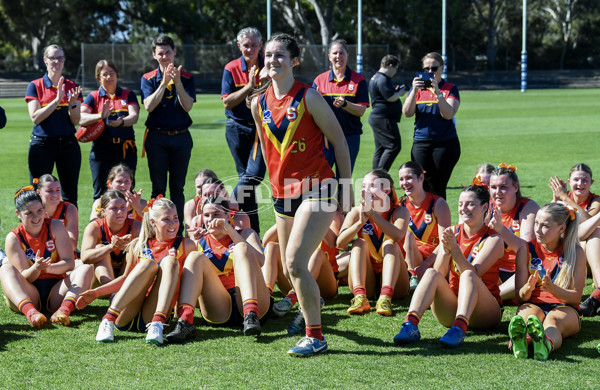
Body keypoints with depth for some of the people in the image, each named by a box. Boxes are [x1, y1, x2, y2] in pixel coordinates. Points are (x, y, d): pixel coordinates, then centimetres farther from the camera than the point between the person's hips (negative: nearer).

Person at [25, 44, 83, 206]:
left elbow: (76, 121, 3)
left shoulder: (72, 87, 8)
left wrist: (72, 103, -15)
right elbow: (35, 117, -9)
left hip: (68, 144, 2)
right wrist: (57, 100, -17)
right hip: (42, 144, -2)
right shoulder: (35, 86, 2)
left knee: (70, 196, 3)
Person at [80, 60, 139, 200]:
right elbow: (81, 118, -7)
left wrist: (121, 122, -27)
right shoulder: (93, 97, 8)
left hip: (125, 148, 1)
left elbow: (134, 116, -5)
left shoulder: (128, 95, 11)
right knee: (100, 193, 0)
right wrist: (101, 116, -25)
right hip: (101, 149, 0)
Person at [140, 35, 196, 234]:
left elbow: (187, 106, -8)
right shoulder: (148, 79, 4)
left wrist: (178, 83, -20)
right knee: (158, 187, 1)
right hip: (157, 137, 0)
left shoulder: (187, 77, 4)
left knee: (177, 187, 5)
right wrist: (164, 82, -19)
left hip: (181, 137, 0)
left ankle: (178, 229, 9)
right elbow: (149, 106, -11)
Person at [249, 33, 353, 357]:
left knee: (295, 261, -18)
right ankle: (310, 310, 40)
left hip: (317, 190, -6)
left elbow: (339, 140, -5)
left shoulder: (308, 97, -10)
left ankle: (315, 336, -8)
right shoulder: (259, 103, 6)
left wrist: (346, 186, -4)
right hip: (283, 193, 6)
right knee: (290, 267, 12)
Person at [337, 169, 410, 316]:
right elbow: (340, 243, -17)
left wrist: (372, 213, -34)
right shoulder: (357, 212, -2)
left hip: (392, 278, -1)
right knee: (360, 243, -19)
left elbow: (397, 236, -29)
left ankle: (385, 297, -44)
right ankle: (360, 296, -40)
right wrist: (361, 221, -32)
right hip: (365, 281, 1)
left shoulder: (399, 211, -5)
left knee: (390, 245, -23)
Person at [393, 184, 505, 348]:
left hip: (484, 312, -3)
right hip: (451, 310, 3)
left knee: (467, 275, -32)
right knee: (431, 273, -23)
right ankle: (410, 325, -42)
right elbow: (439, 272, -3)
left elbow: (473, 273, -16)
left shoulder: (493, 240, -3)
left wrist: (455, 248, -28)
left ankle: (459, 329, -53)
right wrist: (445, 250, -21)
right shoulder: (452, 233, 9)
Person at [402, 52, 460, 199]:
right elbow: (407, 113, -1)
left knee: (438, 188, -3)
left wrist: (437, 92, -20)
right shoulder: (418, 87, 12)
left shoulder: (451, 89, 4)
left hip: (445, 144, -2)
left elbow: (448, 114, -11)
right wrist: (414, 90, -13)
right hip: (421, 144, 2)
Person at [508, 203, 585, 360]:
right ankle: (519, 342, -72)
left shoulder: (576, 252, 3)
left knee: (553, 320, -38)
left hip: (564, 308, -1)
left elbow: (576, 297, -2)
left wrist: (552, 288, -24)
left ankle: (546, 344, -75)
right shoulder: (526, 250, 7)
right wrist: (528, 288, -21)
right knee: (527, 313, -36)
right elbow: (520, 297, 5)